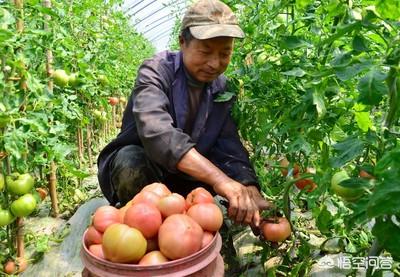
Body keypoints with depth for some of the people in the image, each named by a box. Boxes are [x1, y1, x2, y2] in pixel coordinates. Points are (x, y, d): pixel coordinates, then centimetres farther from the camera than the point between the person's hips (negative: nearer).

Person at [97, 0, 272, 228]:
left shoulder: (222, 89, -3)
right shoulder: (156, 71, -19)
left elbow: (231, 151, -12)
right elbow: (156, 131, -38)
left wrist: (253, 197, -30)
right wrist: (218, 178, -48)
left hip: (182, 178, 6)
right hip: (132, 167, -5)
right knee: (132, 160, -36)